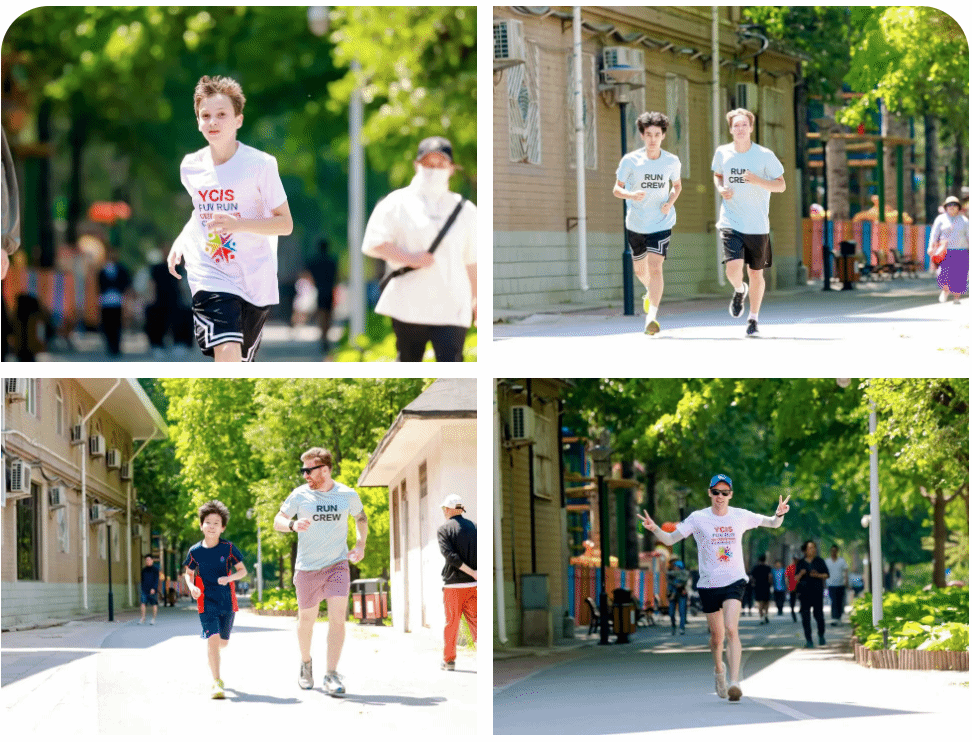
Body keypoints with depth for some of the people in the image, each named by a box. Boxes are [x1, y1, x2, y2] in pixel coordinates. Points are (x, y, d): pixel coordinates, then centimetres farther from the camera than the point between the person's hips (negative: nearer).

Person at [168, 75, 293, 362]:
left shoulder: (260, 164, -9)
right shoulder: (190, 166, 4)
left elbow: (285, 223, -8)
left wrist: (239, 224, -23)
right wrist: (180, 242, 8)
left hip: (255, 281, -1)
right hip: (210, 276, 1)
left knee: (242, 364, 11)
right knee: (227, 352, -22)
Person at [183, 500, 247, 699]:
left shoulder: (228, 548, -5)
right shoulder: (195, 551, -3)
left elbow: (242, 570, 1)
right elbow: (189, 573, 12)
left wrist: (229, 578, -19)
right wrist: (191, 587, -9)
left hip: (227, 601, 2)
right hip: (207, 602, -2)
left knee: (223, 641, 13)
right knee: (212, 638, -16)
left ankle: (211, 657, 51)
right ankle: (216, 683, -14)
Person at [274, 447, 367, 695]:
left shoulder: (348, 495, 1)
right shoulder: (300, 495, -3)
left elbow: (361, 518, 20)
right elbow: (278, 521, 3)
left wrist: (360, 544, 5)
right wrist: (293, 524, -20)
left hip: (338, 565, 0)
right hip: (307, 567, 0)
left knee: (337, 618, -14)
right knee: (306, 619, 10)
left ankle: (331, 675, -10)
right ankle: (305, 663, 37)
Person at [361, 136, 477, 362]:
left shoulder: (464, 210, 14)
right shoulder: (397, 203, 5)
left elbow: (471, 260, 19)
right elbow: (372, 244, -3)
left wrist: (475, 299, 19)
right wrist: (410, 258, -15)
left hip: (452, 308, 1)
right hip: (409, 307, -1)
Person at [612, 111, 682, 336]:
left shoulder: (672, 161, -3)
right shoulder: (630, 161, -8)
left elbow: (677, 186, 14)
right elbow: (617, 189, -2)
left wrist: (670, 202, -7)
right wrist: (632, 194, -25)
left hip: (662, 222, -1)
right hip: (636, 223, 1)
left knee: (655, 267, -16)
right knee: (639, 269, 16)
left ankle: (652, 316, -19)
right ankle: (650, 292, 50)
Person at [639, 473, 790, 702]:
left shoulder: (741, 516, 3)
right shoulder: (698, 519, -1)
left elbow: (773, 524, 14)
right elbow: (670, 539, -1)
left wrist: (779, 514, -9)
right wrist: (654, 529, -21)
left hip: (734, 581, -1)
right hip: (708, 584, 1)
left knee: (731, 629, -20)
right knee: (717, 636, 8)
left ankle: (734, 682, -24)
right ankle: (719, 671, 38)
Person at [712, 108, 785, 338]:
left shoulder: (765, 155, -6)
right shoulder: (722, 153, 3)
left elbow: (781, 185, -3)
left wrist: (758, 181, -21)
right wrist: (721, 189, -1)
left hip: (758, 225, -1)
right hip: (731, 222, 1)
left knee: (756, 274, 6)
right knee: (733, 269, -17)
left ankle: (753, 319, 24)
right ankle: (739, 290, 19)